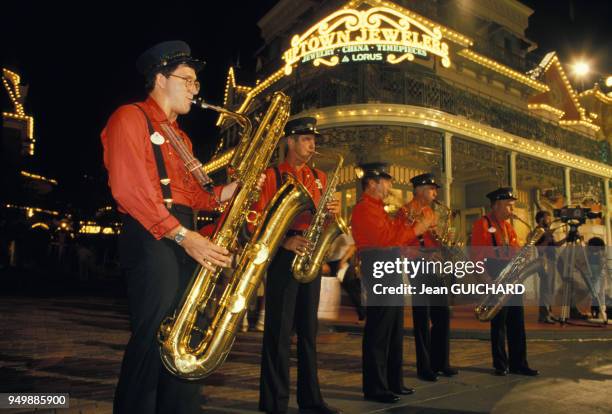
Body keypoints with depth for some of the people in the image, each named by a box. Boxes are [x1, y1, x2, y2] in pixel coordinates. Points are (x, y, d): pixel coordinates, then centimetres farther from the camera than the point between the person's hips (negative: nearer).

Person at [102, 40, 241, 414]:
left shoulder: (180, 136, 25)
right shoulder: (130, 118, -2)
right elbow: (129, 188, -15)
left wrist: (226, 193, 1)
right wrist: (183, 235, -20)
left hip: (186, 239, 8)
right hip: (152, 239, -8)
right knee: (153, 343, -7)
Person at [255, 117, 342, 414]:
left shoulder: (319, 177, 16)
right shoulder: (272, 175, 0)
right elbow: (257, 217, -7)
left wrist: (333, 211, -4)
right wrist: (284, 241, -20)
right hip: (283, 256, -5)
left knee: (308, 328, 11)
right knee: (279, 330, -2)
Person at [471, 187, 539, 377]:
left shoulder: (508, 225, 17)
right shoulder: (482, 224, -6)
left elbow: (515, 250, 18)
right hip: (494, 279, -7)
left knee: (517, 322, 9)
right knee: (498, 323, 0)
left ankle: (518, 364, 18)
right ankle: (501, 365, 12)